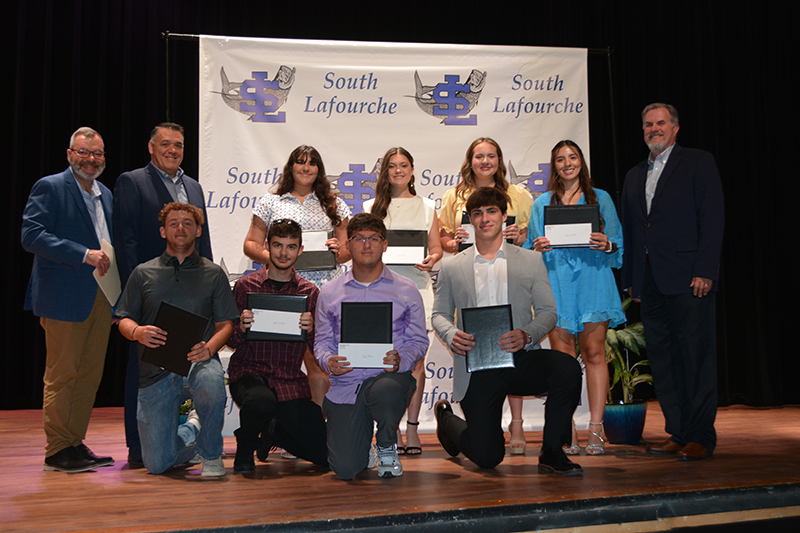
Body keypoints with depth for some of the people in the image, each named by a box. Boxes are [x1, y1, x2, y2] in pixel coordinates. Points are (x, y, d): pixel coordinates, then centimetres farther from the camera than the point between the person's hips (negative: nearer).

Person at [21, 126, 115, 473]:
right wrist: (84, 255, -20)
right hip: (65, 297, -7)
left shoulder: (105, 194, 18)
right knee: (62, 374, -2)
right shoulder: (49, 188, -3)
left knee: (90, 374, 9)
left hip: (101, 298, 7)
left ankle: (75, 443, 19)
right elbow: (32, 236, -15)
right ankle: (57, 450, 8)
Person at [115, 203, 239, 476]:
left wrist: (209, 347, -15)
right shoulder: (143, 273, 12)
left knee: (210, 382, -40)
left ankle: (211, 455, -11)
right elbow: (124, 319, 11)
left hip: (198, 361, -1)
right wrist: (138, 333, -13)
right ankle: (192, 429, 32)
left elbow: (225, 324, 6)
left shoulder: (213, 274, 10)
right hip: (155, 369, 1)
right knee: (157, 464, -4)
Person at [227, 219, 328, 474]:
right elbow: (229, 341, 4)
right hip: (249, 373, -2)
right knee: (261, 401, -39)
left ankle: (274, 431, 27)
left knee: (325, 453, -4)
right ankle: (245, 446, -3)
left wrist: (311, 330, -17)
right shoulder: (245, 286, 2)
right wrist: (241, 329, -18)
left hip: (291, 380, 3)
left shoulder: (310, 292, 6)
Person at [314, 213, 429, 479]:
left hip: (390, 377, -1)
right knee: (345, 468, -14)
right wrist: (328, 361, -9)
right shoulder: (329, 293, 11)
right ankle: (361, 442, 28)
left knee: (385, 391, -41)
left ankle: (387, 448, -5)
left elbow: (418, 340, 7)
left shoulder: (406, 290, 6)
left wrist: (400, 360, -15)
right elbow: (322, 340, 14)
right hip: (345, 384, 1)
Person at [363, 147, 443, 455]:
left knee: (415, 360, -1)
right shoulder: (372, 207, 13)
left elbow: (436, 248, 12)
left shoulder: (427, 207, 14)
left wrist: (431, 260, -10)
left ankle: (412, 428, 7)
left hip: (416, 286, 1)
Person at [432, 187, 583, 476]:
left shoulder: (531, 261, 11)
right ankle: (446, 417, 28)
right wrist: (451, 336, -11)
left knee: (567, 367, -31)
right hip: (477, 367, -1)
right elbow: (439, 314, 13)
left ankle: (551, 452, -11)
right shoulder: (452, 267, 11)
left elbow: (548, 311, 6)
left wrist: (526, 335, -16)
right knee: (486, 457, -8)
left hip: (520, 358, 1)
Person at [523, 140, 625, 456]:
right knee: (562, 356, -3)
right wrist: (537, 247, -8)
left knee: (594, 352, -6)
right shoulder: (542, 203, 16)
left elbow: (618, 243, 10)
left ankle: (596, 429, -3)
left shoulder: (600, 199, 13)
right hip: (556, 284, 1)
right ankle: (567, 432, 0)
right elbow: (530, 247, 14)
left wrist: (606, 244, -12)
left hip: (593, 281, -1)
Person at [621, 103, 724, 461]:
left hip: (688, 279, -6)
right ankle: (678, 434, 15)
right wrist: (631, 279, 11)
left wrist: (705, 271, -14)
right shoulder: (634, 176, 20)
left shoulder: (698, 163, 3)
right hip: (649, 281, 6)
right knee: (662, 361, 7)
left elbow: (712, 219, -6)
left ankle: (701, 436, 2)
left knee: (696, 356, -4)